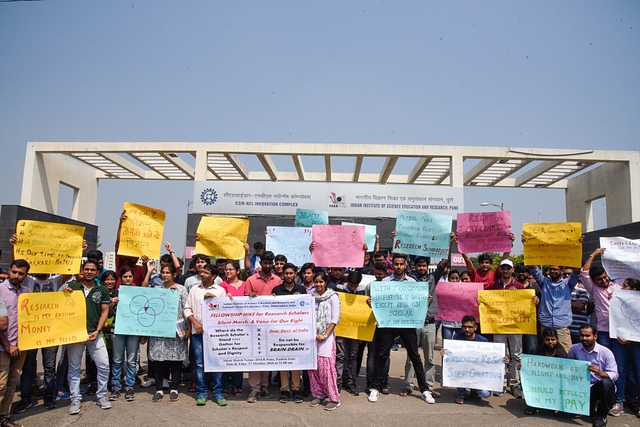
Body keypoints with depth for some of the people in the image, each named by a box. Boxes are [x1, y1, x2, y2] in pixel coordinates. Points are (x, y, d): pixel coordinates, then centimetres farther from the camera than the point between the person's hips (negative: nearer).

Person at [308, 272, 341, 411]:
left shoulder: (333, 297, -1)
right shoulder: (312, 297, 11)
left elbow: (335, 319, -5)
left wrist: (325, 335, -11)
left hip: (326, 337, -4)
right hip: (312, 335, 4)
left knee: (326, 366, -8)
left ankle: (334, 398, -1)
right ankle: (318, 395, 18)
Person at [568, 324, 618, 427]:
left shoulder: (606, 352, -8)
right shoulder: (574, 349, 0)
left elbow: (614, 375, -14)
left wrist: (600, 373, -33)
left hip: (600, 387, -2)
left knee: (606, 382, -36)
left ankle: (602, 415, -13)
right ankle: (592, 406, 17)